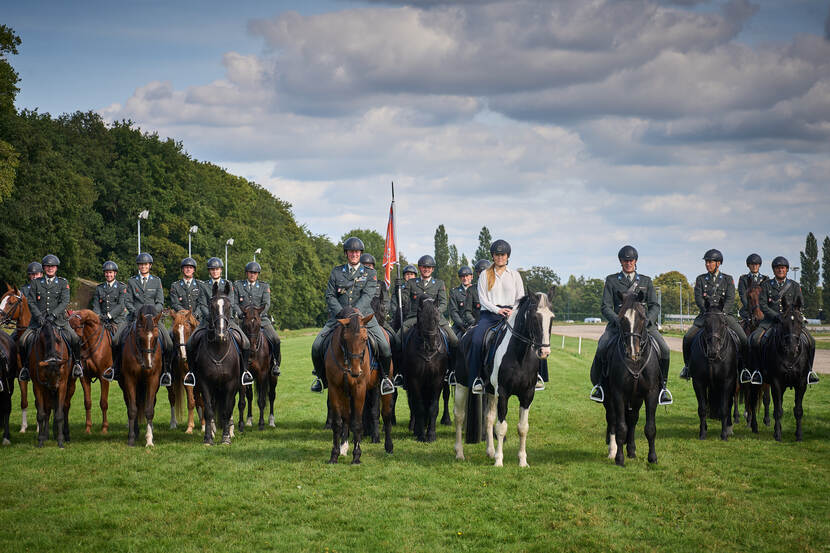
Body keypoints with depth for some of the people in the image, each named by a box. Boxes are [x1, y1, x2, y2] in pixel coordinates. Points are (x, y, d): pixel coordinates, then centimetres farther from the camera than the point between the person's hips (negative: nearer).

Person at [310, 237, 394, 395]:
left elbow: (367, 295, -7)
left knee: (385, 346, -19)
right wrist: (342, 313, -12)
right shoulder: (336, 272, 11)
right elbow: (330, 296, 4)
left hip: (363, 315, -1)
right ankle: (320, 376, 12)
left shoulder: (370, 273, 7)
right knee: (317, 345, -13)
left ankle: (386, 376, 7)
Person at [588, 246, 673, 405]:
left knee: (664, 349, -21)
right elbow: (606, 307, 3)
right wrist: (617, 320, -16)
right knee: (602, 348, -27)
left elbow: (655, 306, 8)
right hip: (618, 323, -1)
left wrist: (647, 320, -13)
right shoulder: (611, 280, 10)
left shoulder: (646, 281, 15)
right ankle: (599, 383, -6)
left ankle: (662, 386, -4)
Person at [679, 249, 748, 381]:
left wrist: (721, 312, -19)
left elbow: (730, 299, -3)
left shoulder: (728, 279, 9)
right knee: (688, 338, -20)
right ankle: (688, 366, -1)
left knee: (743, 339, -20)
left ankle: (744, 368, -4)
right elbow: (698, 298, -1)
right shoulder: (700, 279, 11)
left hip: (725, 314, -1)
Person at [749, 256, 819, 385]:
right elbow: (762, 305, -2)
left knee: (811, 342, -15)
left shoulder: (794, 286, 10)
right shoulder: (766, 285, 7)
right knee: (755, 339, -27)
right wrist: (777, 315, -15)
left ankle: (808, 371, 3)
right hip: (770, 319, -1)